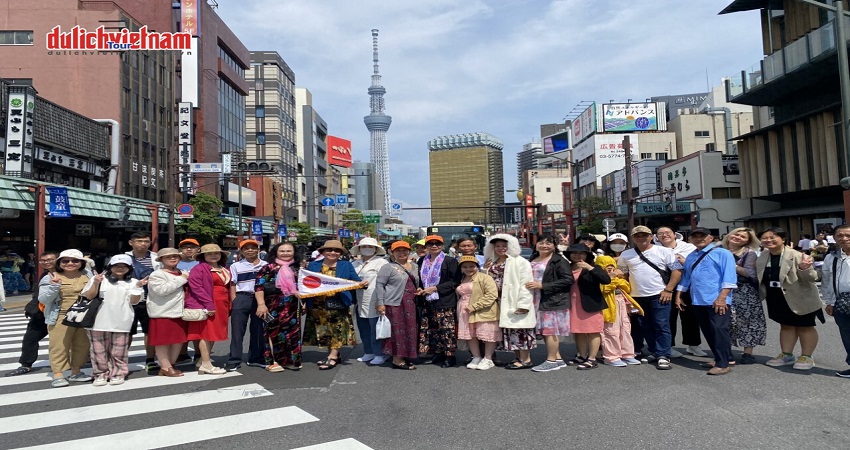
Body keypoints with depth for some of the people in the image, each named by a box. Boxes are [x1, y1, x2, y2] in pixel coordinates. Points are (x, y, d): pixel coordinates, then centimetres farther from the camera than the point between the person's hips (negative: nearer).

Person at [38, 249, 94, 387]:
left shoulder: (87, 276, 7)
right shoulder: (50, 278, -3)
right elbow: (43, 300, -7)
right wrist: (54, 286, -22)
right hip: (61, 318, -4)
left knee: (82, 345, 10)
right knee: (59, 346, -1)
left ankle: (75, 372, 23)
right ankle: (58, 374, 7)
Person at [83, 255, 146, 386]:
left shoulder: (132, 282, 7)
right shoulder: (98, 278, 5)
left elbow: (134, 301, 1)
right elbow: (88, 296, 0)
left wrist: (137, 287, -12)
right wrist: (96, 284, -13)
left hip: (121, 323, 0)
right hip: (99, 322, 0)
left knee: (118, 351, 5)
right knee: (99, 350, 6)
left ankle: (118, 374, 16)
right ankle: (101, 374, 19)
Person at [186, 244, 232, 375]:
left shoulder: (225, 270, 17)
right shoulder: (199, 269, -7)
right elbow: (196, 287, -17)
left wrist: (228, 306, 9)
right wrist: (209, 304, -21)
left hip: (221, 306, 8)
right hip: (205, 305, -8)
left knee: (214, 334, 12)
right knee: (206, 334, -5)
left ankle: (203, 361, 23)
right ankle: (206, 365, -1)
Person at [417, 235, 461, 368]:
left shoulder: (450, 261, -4)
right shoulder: (422, 261, 12)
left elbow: (455, 282, -9)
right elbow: (419, 278, 21)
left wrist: (435, 288, -13)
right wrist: (420, 289, 0)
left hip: (445, 302, -5)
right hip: (427, 302, 6)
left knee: (446, 329, -4)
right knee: (430, 329, 9)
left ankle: (450, 356, 7)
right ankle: (438, 354, 22)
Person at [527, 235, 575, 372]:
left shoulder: (559, 261, -8)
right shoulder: (533, 260, 15)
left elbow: (568, 280, -16)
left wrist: (542, 285, -19)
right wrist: (529, 285, 7)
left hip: (553, 301, -8)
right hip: (537, 301, 8)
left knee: (550, 330, -4)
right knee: (544, 331, 10)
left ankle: (551, 361, 6)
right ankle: (558, 358, 20)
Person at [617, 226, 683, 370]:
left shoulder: (663, 251, -1)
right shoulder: (626, 255, 8)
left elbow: (677, 270, -3)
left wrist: (668, 290, -10)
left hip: (659, 295, -4)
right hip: (637, 297, 4)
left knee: (661, 326, -4)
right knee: (645, 327, 10)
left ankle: (663, 356, 0)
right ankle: (653, 352, 22)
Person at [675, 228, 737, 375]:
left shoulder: (722, 253, -3)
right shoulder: (690, 257, 18)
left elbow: (729, 277, -12)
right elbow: (685, 277, 24)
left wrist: (722, 297, -20)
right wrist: (678, 296, 18)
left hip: (717, 300, -7)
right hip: (698, 300, 7)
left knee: (719, 331, -8)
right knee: (708, 332, 11)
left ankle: (723, 364, -2)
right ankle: (720, 359, 22)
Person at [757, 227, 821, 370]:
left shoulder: (796, 256, -20)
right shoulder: (762, 258, -1)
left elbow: (811, 278, -21)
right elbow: (760, 277, 15)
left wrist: (804, 269, -39)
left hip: (799, 299, -6)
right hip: (776, 299, 6)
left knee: (804, 327, 9)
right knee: (786, 326, 17)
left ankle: (806, 357, 19)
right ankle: (786, 355, 27)